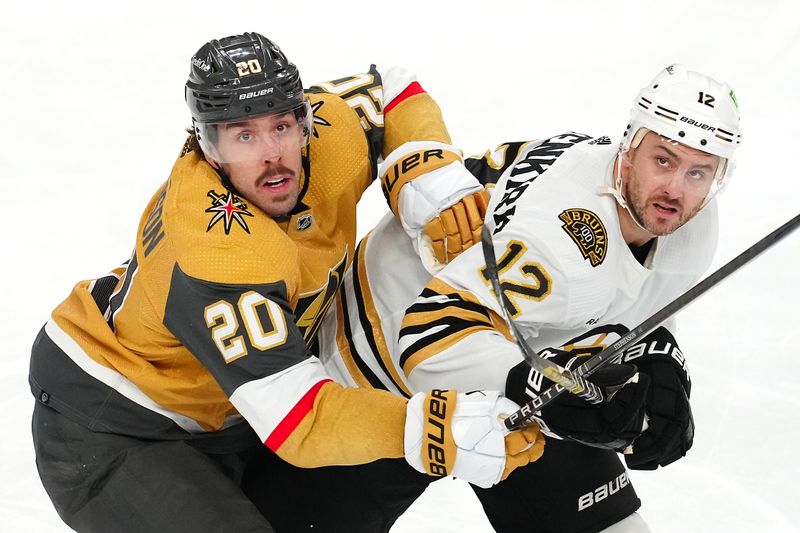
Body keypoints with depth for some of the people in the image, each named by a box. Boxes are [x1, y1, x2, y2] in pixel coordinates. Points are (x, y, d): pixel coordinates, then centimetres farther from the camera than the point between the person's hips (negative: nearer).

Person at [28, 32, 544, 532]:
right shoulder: (216, 250, -36)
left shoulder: (329, 136, -16)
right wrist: (434, 431, -49)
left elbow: (389, 91, 7)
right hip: (102, 429, -8)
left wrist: (432, 177, -14)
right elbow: (294, 418, -38)